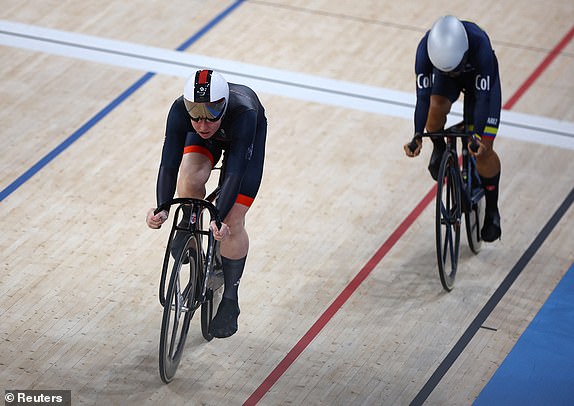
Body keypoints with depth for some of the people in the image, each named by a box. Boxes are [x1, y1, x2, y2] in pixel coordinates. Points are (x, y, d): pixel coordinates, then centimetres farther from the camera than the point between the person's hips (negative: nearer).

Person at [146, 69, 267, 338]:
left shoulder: (244, 114, -45)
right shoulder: (180, 110, -38)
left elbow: (235, 171, -46)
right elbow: (169, 163, -38)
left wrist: (219, 219, -55)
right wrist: (162, 209, -52)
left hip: (247, 134, -2)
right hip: (204, 143, 2)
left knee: (233, 221, -10)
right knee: (190, 179, -31)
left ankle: (230, 300, 8)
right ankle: (188, 227, 4)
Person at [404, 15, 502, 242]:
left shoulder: (479, 44, -42)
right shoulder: (426, 48, -36)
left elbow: (482, 97, -37)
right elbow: (423, 96, -31)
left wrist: (477, 136, -44)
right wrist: (418, 135, -40)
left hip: (480, 77, -2)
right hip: (444, 78, 2)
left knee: (483, 151, -10)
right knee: (435, 108, -31)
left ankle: (492, 211, 10)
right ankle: (439, 149, 6)